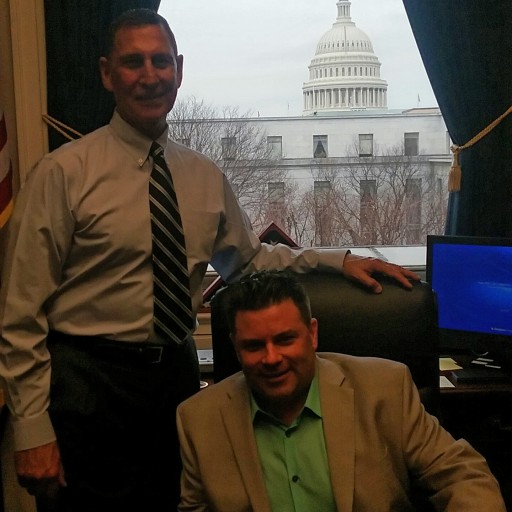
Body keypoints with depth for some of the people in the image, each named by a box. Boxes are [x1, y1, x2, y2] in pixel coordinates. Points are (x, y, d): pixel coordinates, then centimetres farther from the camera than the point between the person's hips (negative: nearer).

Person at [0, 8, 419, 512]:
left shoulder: (205, 177, 5)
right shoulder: (64, 173, -9)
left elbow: (249, 258, 19)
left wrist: (339, 260, 8)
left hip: (177, 373, 4)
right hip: (87, 380, -4)